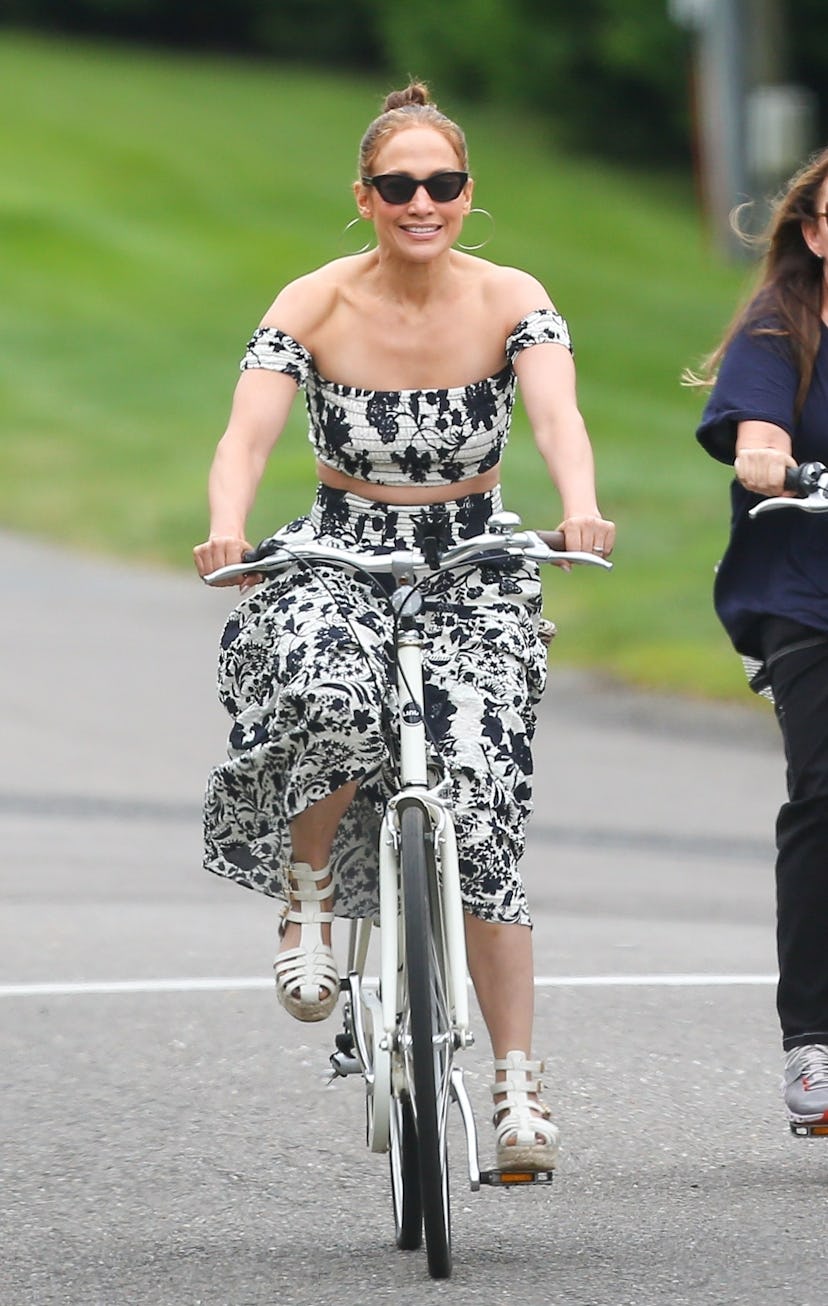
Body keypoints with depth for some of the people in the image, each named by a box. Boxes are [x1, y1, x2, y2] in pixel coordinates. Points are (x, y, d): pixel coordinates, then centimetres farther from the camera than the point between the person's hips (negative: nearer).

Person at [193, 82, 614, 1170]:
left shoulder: (510, 301, -8)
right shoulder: (315, 306, -9)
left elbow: (557, 415, -24)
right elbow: (248, 433, -21)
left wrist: (581, 507, -46)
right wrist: (226, 530, -42)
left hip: (477, 574, 1)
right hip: (338, 561, 0)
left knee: (480, 815, -13)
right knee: (332, 703, -35)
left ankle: (518, 1085, -6)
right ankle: (308, 896, -6)